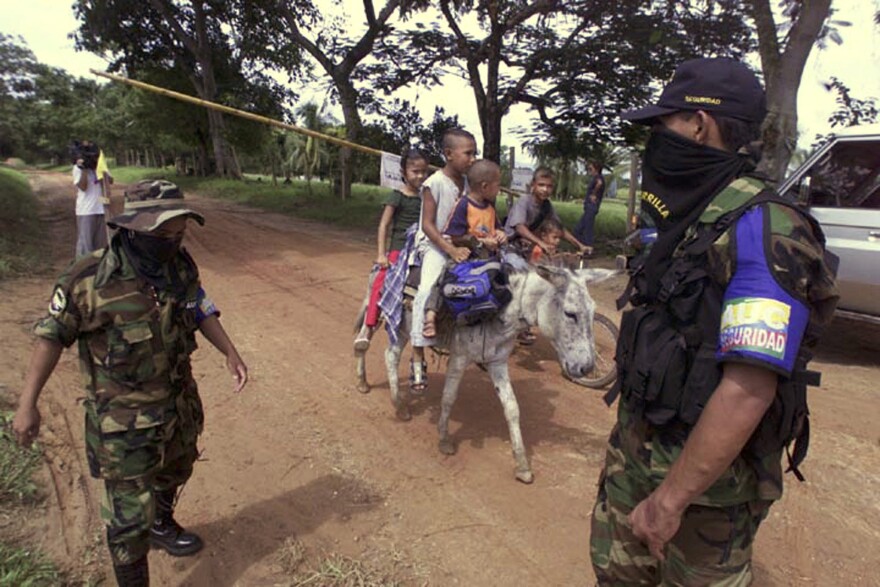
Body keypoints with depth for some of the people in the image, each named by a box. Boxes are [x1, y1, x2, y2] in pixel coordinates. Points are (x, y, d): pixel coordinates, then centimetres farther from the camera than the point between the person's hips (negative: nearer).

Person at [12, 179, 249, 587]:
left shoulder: (182, 267, -8)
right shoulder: (88, 280, -24)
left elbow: (201, 311, 6)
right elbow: (52, 335, -14)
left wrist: (231, 353, -2)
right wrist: (27, 404, -14)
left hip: (180, 405, 7)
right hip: (124, 421, -6)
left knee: (175, 473, 30)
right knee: (130, 514, 3)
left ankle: (161, 525, 59)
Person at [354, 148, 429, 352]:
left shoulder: (425, 197, 12)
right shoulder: (398, 197, -3)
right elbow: (384, 225, -5)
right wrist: (381, 254, -12)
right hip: (399, 249, -6)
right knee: (382, 281, -24)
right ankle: (367, 328, -20)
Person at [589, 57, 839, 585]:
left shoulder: (761, 229, -22)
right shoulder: (689, 221, 7)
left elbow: (748, 390, -28)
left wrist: (669, 500, -23)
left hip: (707, 477, -8)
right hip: (637, 448, 8)